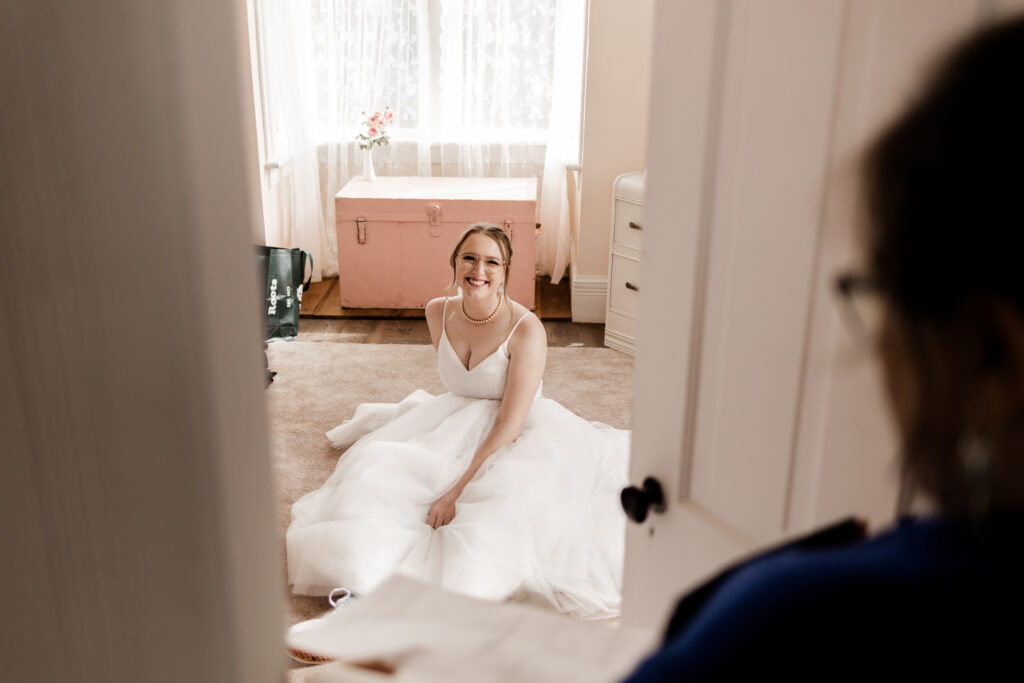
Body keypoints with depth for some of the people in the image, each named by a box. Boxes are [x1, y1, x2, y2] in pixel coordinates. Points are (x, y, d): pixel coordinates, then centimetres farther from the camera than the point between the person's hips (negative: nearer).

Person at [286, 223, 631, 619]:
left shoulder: (526, 329, -22)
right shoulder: (438, 314, -4)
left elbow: (510, 425, -26)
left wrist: (457, 490, -31)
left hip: (517, 438, -5)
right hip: (455, 426, 5)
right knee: (379, 465, -18)